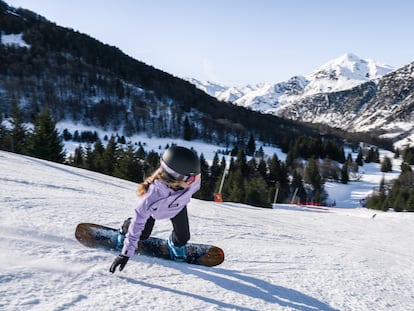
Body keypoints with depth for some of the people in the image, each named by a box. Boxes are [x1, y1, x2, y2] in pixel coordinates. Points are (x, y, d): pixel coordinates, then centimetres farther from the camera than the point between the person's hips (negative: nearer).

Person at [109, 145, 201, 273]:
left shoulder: (193, 179, -43)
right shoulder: (153, 193, -51)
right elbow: (138, 222, -39)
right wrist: (125, 254, -35)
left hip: (178, 206, 3)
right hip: (155, 210, -2)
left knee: (183, 237, -1)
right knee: (143, 234, 12)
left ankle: (175, 244, 37)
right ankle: (126, 228, 46)